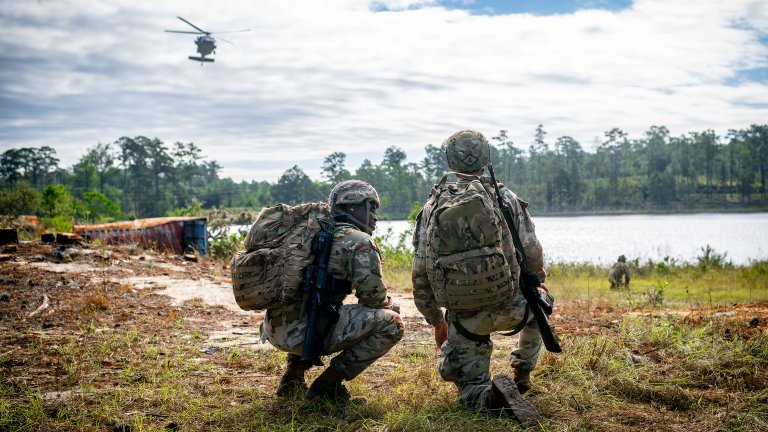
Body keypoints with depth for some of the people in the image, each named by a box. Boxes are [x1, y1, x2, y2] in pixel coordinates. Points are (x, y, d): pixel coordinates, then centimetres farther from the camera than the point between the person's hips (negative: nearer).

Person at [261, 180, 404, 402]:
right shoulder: (359, 241, -2)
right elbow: (372, 294, -6)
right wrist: (389, 304, 17)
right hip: (306, 332, -9)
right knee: (391, 324, -3)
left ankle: (293, 376, 24)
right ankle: (327, 384, -4)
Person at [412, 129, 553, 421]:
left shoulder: (433, 207, 2)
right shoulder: (507, 198, -2)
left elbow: (421, 274, 1)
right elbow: (533, 258, -1)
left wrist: (436, 322, 14)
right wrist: (532, 291, 21)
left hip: (464, 317, 0)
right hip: (511, 308, 0)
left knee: (471, 389, 19)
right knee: (541, 300, 35)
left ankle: (492, 397, -16)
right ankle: (522, 374, 31)